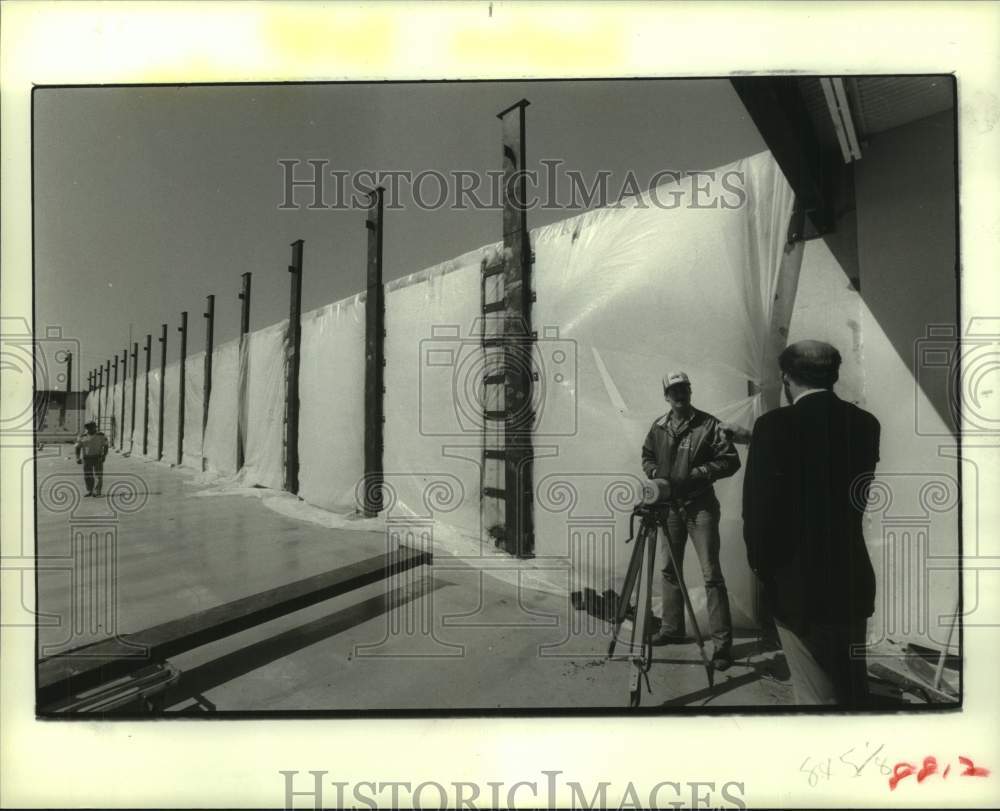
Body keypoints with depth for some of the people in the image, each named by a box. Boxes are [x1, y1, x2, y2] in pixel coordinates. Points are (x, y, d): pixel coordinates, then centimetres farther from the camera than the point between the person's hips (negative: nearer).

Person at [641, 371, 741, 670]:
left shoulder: (708, 425, -7)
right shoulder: (659, 427, 6)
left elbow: (731, 460, -10)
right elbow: (647, 457, 19)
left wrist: (696, 474, -18)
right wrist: (656, 473, -2)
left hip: (700, 507, -5)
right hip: (669, 506, 5)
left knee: (711, 574, -7)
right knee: (669, 569, 14)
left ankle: (722, 642, 1)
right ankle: (672, 629, 29)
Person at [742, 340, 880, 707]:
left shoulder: (775, 426, -17)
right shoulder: (865, 423, 0)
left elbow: (758, 509, -16)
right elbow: (858, 499, 6)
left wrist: (762, 568, -1)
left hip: (798, 586, -6)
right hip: (853, 581, 6)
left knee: (817, 697, 6)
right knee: (854, 690, 24)